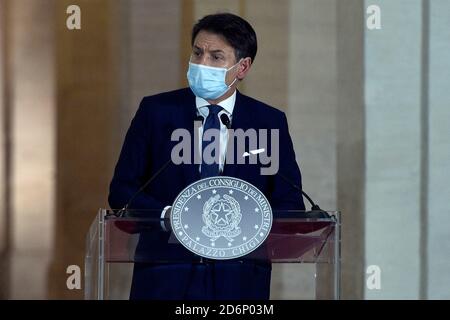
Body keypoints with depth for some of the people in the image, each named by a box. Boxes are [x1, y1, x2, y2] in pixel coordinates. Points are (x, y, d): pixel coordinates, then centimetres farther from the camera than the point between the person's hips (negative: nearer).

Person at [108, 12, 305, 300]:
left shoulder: (270, 122, 4)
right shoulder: (156, 111, 4)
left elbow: (290, 206, 4)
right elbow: (121, 189, 2)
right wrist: (167, 215, -16)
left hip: (239, 280, 0)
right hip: (165, 277, 0)